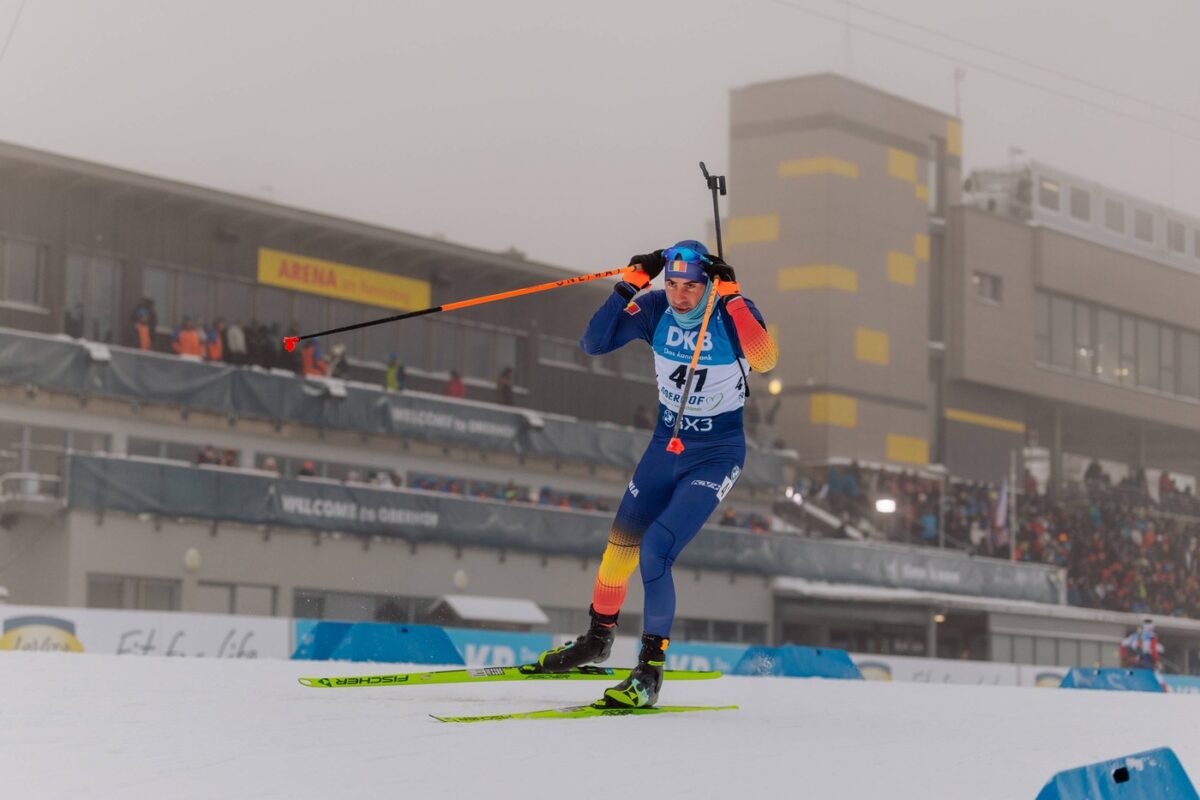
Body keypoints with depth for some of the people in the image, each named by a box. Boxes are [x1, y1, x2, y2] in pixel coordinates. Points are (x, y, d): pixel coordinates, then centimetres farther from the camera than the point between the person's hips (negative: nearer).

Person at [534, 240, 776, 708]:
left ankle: (650, 672, -7)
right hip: (666, 442, 5)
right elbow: (594, 344, -14)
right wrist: (629, 286, -22)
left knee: (655, 551, -18)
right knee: (621, 542, 15)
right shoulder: (655, 310, -10)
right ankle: (598, 639, 40)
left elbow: (765, 361, -38)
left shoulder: (732, 313, -20)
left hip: (717, 454, -5)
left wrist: (731, 296, -42)